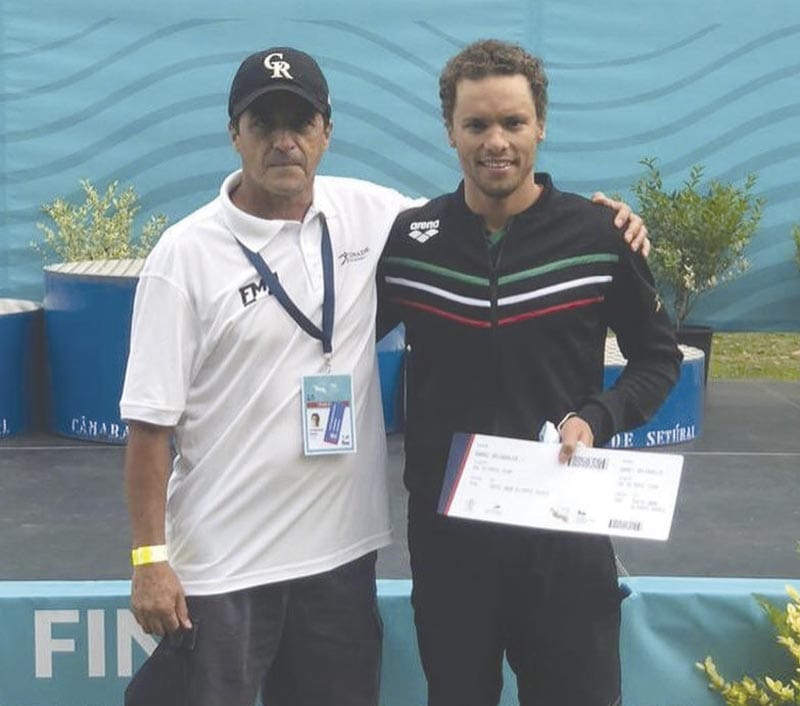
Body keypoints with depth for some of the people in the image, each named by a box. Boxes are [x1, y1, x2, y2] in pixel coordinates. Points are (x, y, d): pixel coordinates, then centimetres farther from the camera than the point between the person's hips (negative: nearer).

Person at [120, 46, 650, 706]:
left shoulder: (367, 214, 1)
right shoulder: (185, 255, -9)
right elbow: (151, 422, -8)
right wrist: (149, 558, -10)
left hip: (341, 546, 4)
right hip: (219, 562, -4)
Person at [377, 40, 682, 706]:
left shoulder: (599, 235, -5)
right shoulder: (405, 240, -2)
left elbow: (658, 356, 5)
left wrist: (597, 419, -11)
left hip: (565, 522, -1)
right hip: (445, 525, 1)